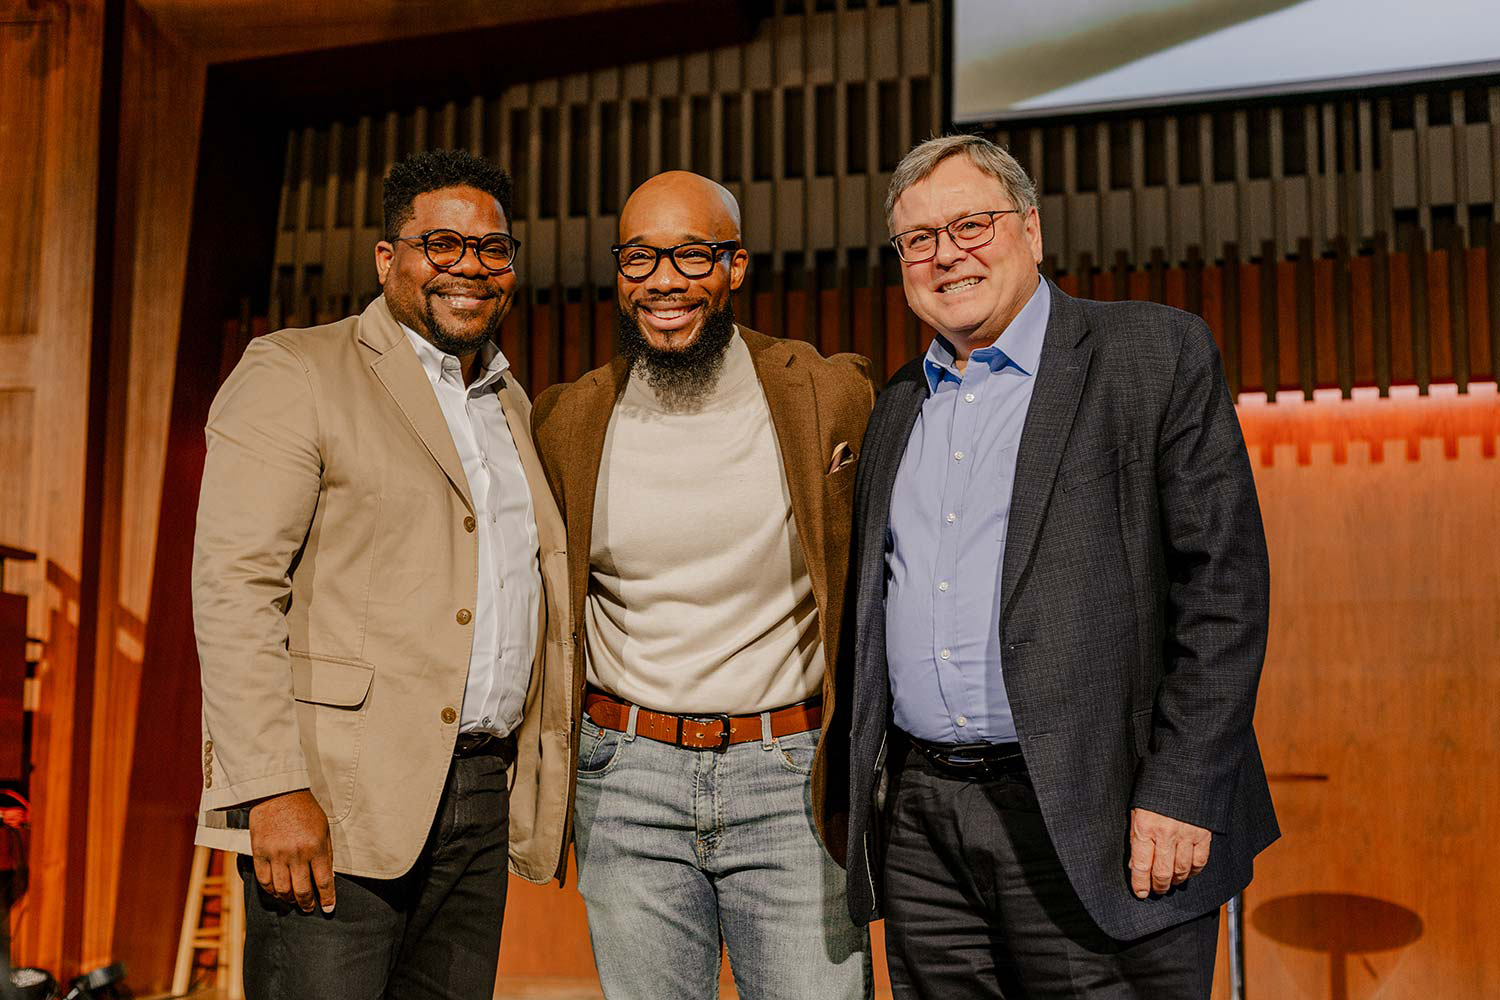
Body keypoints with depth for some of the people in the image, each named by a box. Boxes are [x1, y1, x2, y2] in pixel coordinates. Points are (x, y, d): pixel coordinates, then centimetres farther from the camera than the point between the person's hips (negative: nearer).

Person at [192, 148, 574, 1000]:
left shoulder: (515, 409, 19)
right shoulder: (294, 374, -2)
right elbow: (234, 585, -11)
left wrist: (548, 790, 14)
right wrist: (270, 790, -19)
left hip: (482, 801, 6)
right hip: (334, 801, -6)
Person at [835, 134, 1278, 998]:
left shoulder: (1156, 355, -2)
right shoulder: (897, 408, 15)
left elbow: (1222, 583, -8)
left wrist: (1181, 792, -14)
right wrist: (859, 787, 11)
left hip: (1091, 825, -5)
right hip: (921, 828, 5)